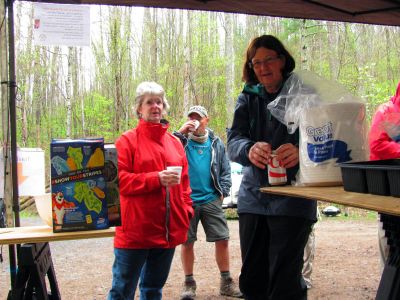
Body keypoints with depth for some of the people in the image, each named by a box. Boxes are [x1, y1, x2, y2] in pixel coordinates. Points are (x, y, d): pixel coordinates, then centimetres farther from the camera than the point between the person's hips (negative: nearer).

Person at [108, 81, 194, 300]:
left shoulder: (175, 143, 14)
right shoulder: (127, 140, -2)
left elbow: (184, 182, 16)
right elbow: (119, 180, -10)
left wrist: (187, 211, 6)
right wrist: (156, 179, -18)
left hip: (168, 230, 5)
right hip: (135, 230, -5)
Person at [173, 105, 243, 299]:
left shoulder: (216, 143, 9)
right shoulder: (181, 140, 3)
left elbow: (225, 170, 11)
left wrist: (223, 192, 0)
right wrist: (180, 133, -15)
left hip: (211, 200, 2)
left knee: (222, 239, 2)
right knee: (186, 242, 5)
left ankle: (226, 282, 15)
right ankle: (189, 283, 20)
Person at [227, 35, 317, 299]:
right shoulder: (247, 99, 12)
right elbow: (233, 141, -2)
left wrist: (300, 151, -34)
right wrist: (249, 149, -27)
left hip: (292, 198, -4)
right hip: (253, 197, 4)